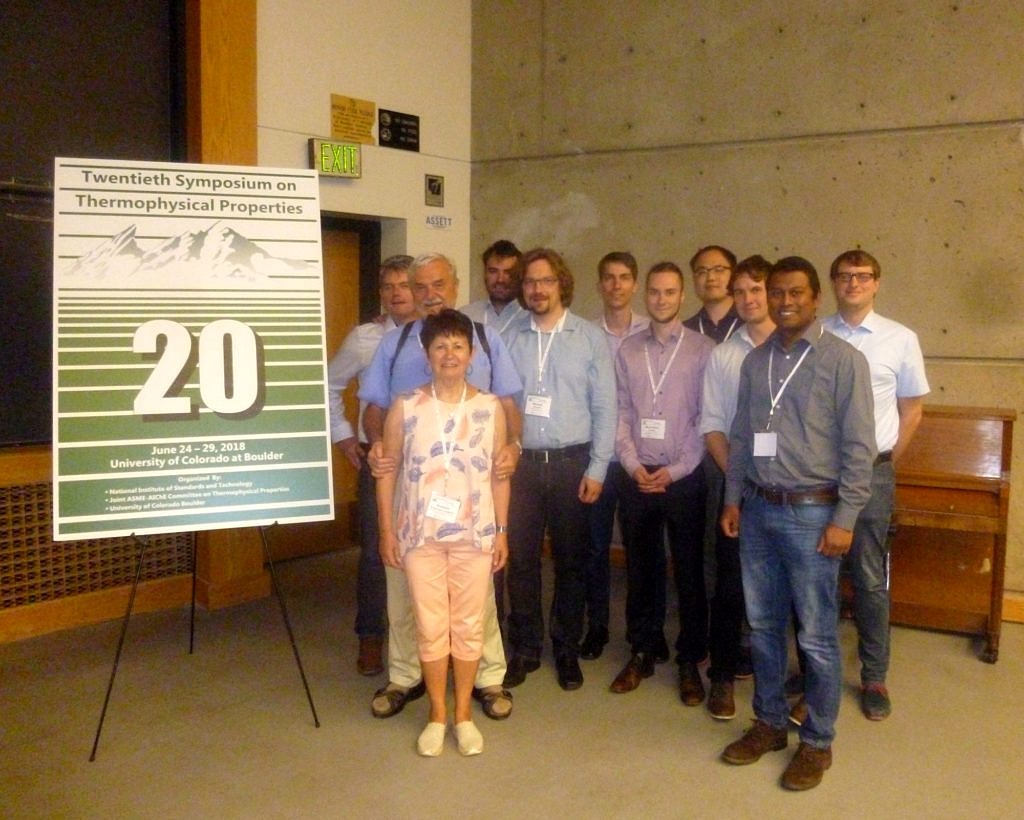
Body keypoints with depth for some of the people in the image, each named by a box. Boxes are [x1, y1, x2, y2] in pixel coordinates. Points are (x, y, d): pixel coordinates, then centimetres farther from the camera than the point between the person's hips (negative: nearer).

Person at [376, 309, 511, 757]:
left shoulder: (490, 408, 0)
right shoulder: (404, 408, -3)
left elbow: (499, 473, 4)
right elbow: (387, 471, 1)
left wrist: (502, 530, 3)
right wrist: (386, 530, -2)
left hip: (475, 534, 1)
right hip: (420, 534, 0)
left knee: (469, 625, 9)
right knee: (431, 627, 7)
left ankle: (463, 712, 25)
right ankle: (437, 714, 24)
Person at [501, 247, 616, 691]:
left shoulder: (590, 338, 0)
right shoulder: (508, 338, 3)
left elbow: (604, 408, -1)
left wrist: (597, 468, -5)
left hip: (571, 462, -1)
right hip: (520, 462, 1)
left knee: (570, 560, 9)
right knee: (521, 558, 6)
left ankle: (567, 649, 24)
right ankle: (524, 648, 20)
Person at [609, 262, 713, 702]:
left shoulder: (703, 350, -3)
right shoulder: (627, 350, 7)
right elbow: (622, 414, 6)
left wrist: (675, 470, -11)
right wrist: (634, 466, -6)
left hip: (685, 478, -2)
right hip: (638, 477, 3)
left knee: (689, 570, 5)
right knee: (640, 567, 10)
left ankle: (689, 661, 18)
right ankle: (642, 652, 24)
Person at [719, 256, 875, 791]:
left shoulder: (844, 360, -7)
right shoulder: (755, 360, 9)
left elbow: (858, 447, -9)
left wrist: (844, 519, -13)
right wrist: (732, 498, 10)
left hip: (811, 512, -5)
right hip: (758, 510, 5)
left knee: (816, 637, 4)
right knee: (762, 626, 14)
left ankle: (817, 742, 20)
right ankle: (769, 723, 30)